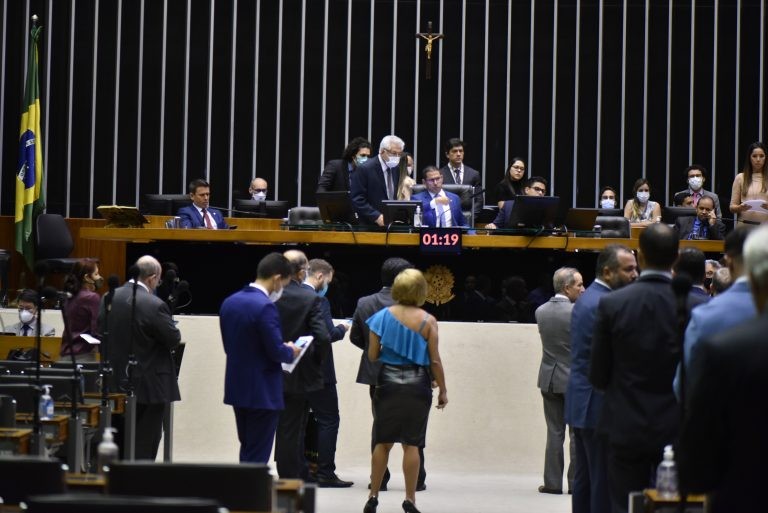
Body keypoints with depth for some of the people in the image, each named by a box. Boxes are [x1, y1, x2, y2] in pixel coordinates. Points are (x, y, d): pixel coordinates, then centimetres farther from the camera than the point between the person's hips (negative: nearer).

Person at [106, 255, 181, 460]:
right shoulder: (154, 305, -21)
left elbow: (100, 331, 8)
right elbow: (174, 339, -13)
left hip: (118, 381, 6)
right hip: (150, 385, -6)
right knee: (145, 443, 2)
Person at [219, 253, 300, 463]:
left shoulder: (229, 302, 6)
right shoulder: (265, 306, -20)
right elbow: (276, 352, -21)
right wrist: (291, 352, 2)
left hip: (237, 389, 8)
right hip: (262, 392, -8)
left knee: (247, 450, 18)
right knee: (257, 456, 0)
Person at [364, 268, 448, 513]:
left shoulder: (383, 316, -2)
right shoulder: (428, 321, -7)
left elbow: (372, 355, -1)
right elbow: (435, 360, -5)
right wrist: (442, 390, 5)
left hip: (388, 382, 2)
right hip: (417, 384, -1)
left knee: (383, 442, 11)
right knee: (411, 444, 3)